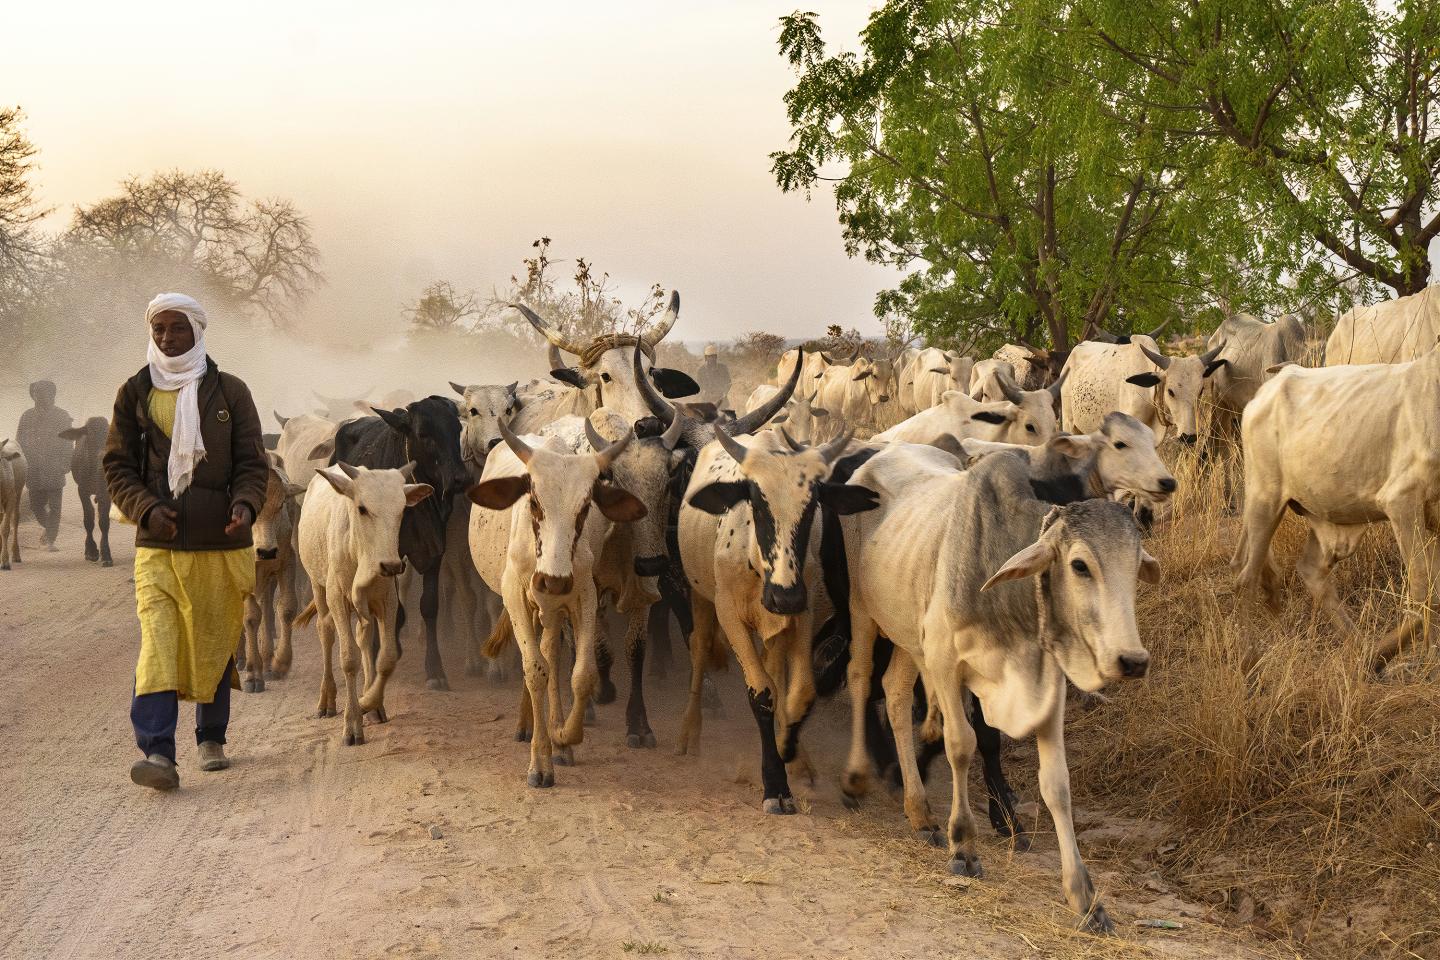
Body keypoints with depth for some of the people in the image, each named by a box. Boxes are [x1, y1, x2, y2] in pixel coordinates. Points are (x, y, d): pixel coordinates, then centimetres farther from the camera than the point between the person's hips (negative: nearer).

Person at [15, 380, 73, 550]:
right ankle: (48, 526, 35)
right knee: (36, 505, 7)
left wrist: (66, 464, -5)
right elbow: (19, 442, 13)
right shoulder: (27, 417, 10)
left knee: (54, 506, -5)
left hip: (54, 470, -2)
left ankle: (50, 539, -1)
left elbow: (68, 444, 5)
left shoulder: (62, 416, 5)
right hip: (34, 470, 2)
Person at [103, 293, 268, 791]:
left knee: (215, 644, 8)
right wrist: (146, 508, -10)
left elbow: (252, 463, 5)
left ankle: (211, 739, 27)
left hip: (221, 543, 0)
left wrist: (245, 505, -15)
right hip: (157, 544, 0)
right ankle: (157, 752, -21)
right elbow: (117, 466, 8)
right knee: (157, 642, -14)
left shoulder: (229, 391, 5)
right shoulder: (134, 394, 7)